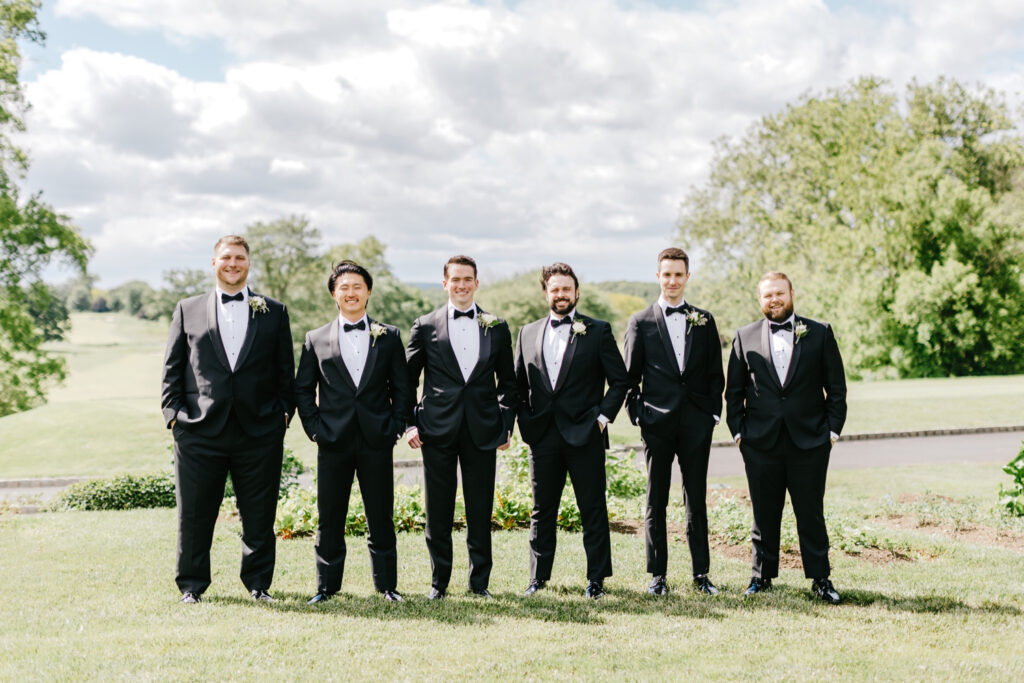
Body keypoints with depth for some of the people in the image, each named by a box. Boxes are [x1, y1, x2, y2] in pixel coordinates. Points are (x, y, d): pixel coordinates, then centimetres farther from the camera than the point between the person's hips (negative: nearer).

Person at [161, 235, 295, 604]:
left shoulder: (274, 312, 11)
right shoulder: (187, 310, 11)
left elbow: (285, 370, 10)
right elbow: (172, 369, 9)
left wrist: (284, 412, 0)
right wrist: (173, 414, -1)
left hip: (259, 431, 0)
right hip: (200, 431, 0)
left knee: (260, 516, 7)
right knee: (194, 514, 5)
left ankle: (258, 582, 22)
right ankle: (191, 584, 20)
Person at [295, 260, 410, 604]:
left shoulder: (389, 337, 6)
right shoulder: (315, 340, 6)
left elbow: (401, 387, 7)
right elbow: (303, 389, 8)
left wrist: (395, 426, -2)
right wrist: (314, 428, -1)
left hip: (377, 442, 0)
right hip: (334, 442, 0)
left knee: (381, 519, 6)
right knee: (329, 520, 6)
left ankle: (387, 584, 18)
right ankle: (326, 585, 18)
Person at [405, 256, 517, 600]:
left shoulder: (497, 327, 8)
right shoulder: (425, 326, 4)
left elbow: (507, 381, 12)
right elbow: (407, 379, 7)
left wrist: (507, 425, 4)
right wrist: (410, 423, -1)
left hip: (482, 430, 1)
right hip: (438, 430, -1)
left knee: (481, 511, 5)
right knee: (438, 511, 5)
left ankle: (479, 581, 18)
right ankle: (439, 581, 18)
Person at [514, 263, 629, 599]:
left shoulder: (598, 331, 2)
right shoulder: (528, 333, 12)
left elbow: (620, 380, 1)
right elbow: (519, 384, 15)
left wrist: (603, 417, -7)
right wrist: (525, 421, 4)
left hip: (584, 434, -3)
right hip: (542, 436, 3)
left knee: (593, 511, 2)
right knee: (542, 511, 10)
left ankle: (596, 579, 12)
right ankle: (538, 578, 19)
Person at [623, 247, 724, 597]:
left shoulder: (704, 321, 10)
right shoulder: (640, 323, 4)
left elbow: (715, 373, 11)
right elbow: (630, 377, 4)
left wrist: (714, 412, 2)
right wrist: (637, 414, -4)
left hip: (696, 423, 1)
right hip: (657, 422, -1)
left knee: (697, 501, 7)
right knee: (656, 502, 4)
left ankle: (701, 573, 15)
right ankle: (657, 574, 12)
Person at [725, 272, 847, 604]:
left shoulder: (820, 333, 5)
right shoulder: (745, 337, 7)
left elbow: (837, 387, 6)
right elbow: (734, 390, 9)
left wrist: (832, 428, -1)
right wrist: (738, 430, 2)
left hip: (809, 440, -1)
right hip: (761, 442, 1)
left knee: (811, 513, 4)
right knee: (764, 513, 8)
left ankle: (820, 579, 15)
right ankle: (762, 575, 20)